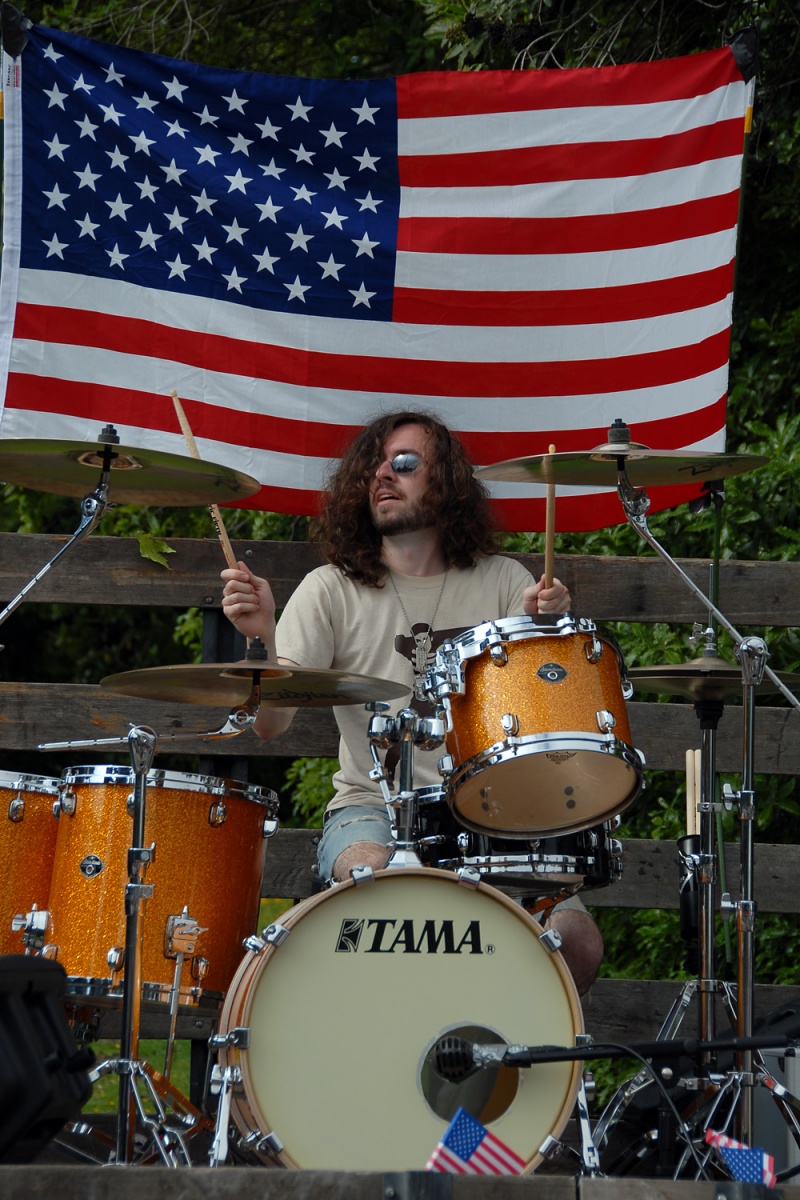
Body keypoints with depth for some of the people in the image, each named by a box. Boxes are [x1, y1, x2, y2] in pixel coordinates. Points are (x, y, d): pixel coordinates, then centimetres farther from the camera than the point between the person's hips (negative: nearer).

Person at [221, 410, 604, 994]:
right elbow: (272, 722, -6)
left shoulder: (502, 581, 8)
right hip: (373, 810, -1)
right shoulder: (331, 590, 4)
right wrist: (261, 640, -25)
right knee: (372, 874, -36)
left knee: (578, 945, -20)